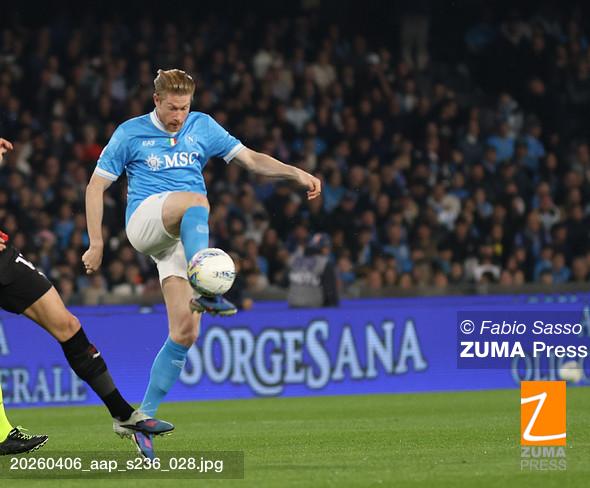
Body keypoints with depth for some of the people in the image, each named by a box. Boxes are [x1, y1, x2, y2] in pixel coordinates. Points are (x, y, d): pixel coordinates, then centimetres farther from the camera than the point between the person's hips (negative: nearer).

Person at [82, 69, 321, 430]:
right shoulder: (130, 133, 4)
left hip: (187, 236, 4)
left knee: (186, 332, -9)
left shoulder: (202, 127, 12)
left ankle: (145, 415, 0)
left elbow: (251, 159, 11)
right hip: (145, 220, -4)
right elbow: (96, 186, 7)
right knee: (196, 200, -37)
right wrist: (96, 243, 1)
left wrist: (297, 173, -5)